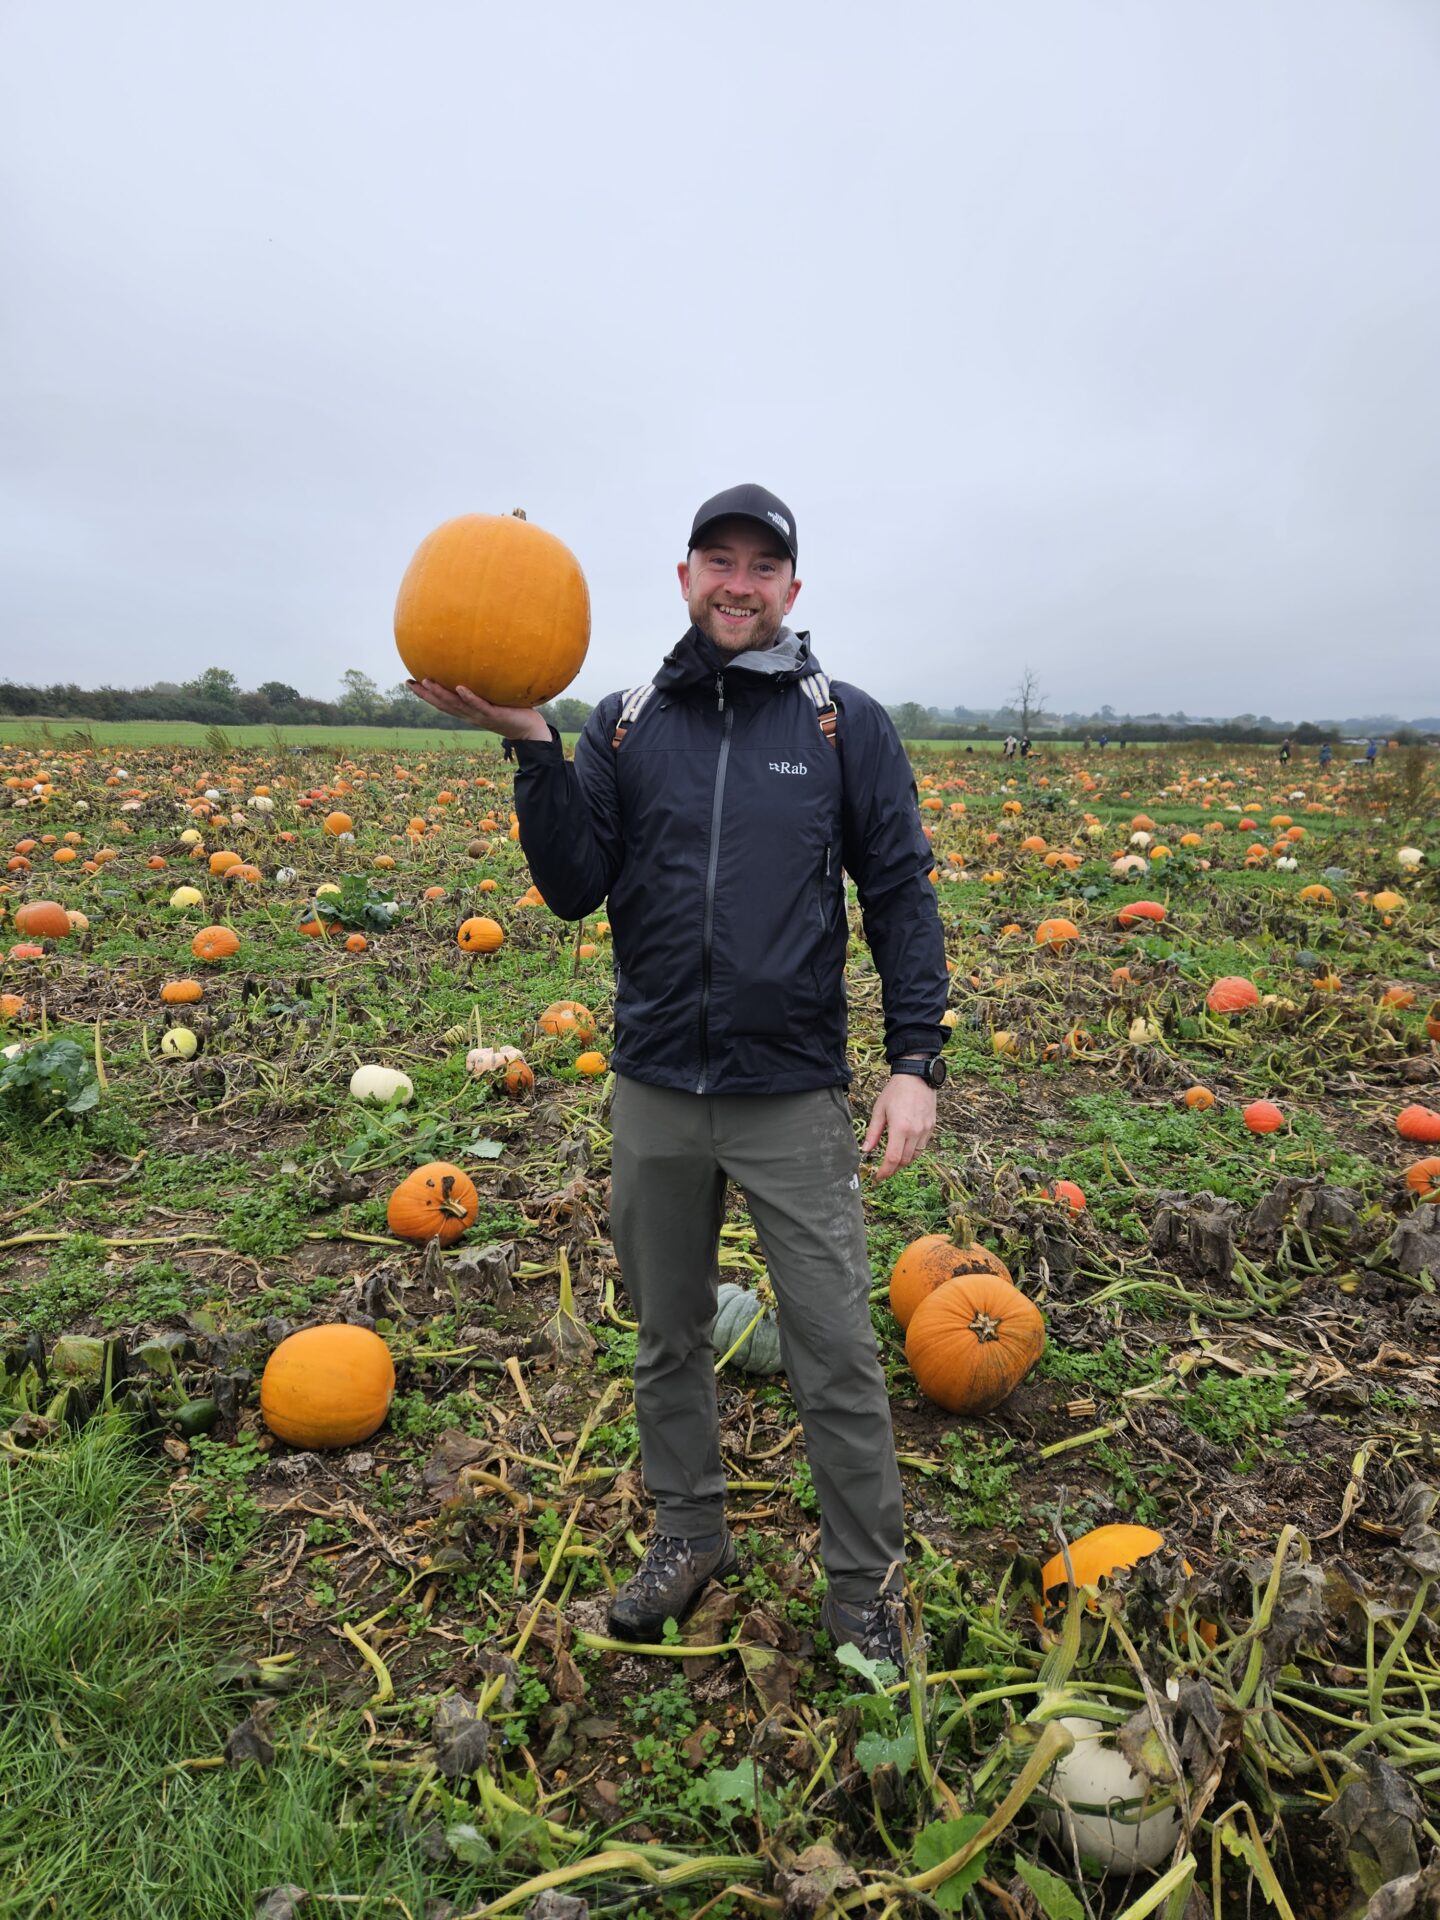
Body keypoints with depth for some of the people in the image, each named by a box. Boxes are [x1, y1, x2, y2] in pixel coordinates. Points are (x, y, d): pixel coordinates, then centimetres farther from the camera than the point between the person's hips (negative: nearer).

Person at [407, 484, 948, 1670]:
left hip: (794, 1094, -2)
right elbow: (573, 891, -3)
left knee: (836, 1354, 5)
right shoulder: (623, 726, 5)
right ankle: (691, 1537, 39)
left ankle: (868, 1585, 27)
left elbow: (902, 898, 0)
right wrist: (530, 744, -14)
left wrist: (916, 1062, -9)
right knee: (668, 1335, 17)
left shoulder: (848, 725, 0)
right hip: (655, 1090, 3)